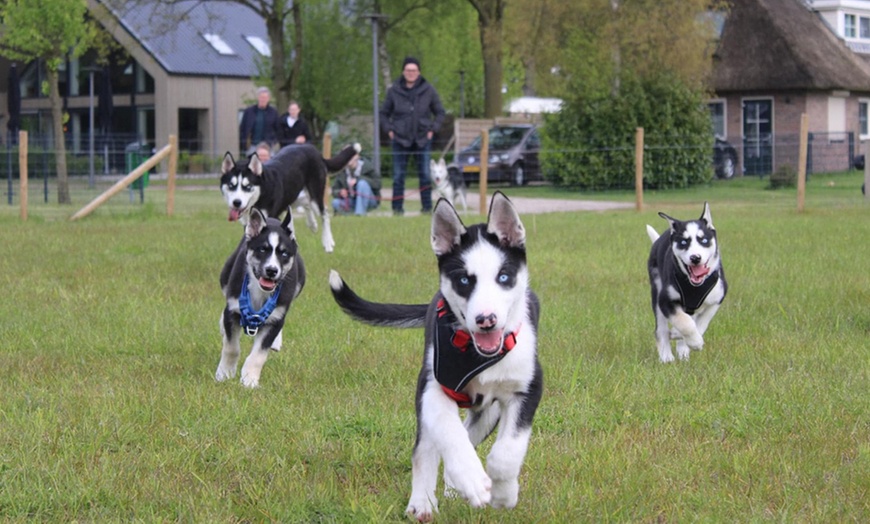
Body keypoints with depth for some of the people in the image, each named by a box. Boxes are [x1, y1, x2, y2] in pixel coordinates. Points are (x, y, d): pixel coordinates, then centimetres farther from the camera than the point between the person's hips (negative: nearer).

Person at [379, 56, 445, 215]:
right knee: (398, 176, 0)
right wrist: (389, 130, 0)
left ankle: (427, 207, 7)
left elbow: (440, 113, 12)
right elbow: (383, 113, 12)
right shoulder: (394, 90, 1)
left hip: (423, 140, 0)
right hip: (400, 140, 0)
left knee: (425, 175, 1)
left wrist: (432, 129, 1)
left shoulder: (428, 90, 2)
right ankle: (397, 207, 5)